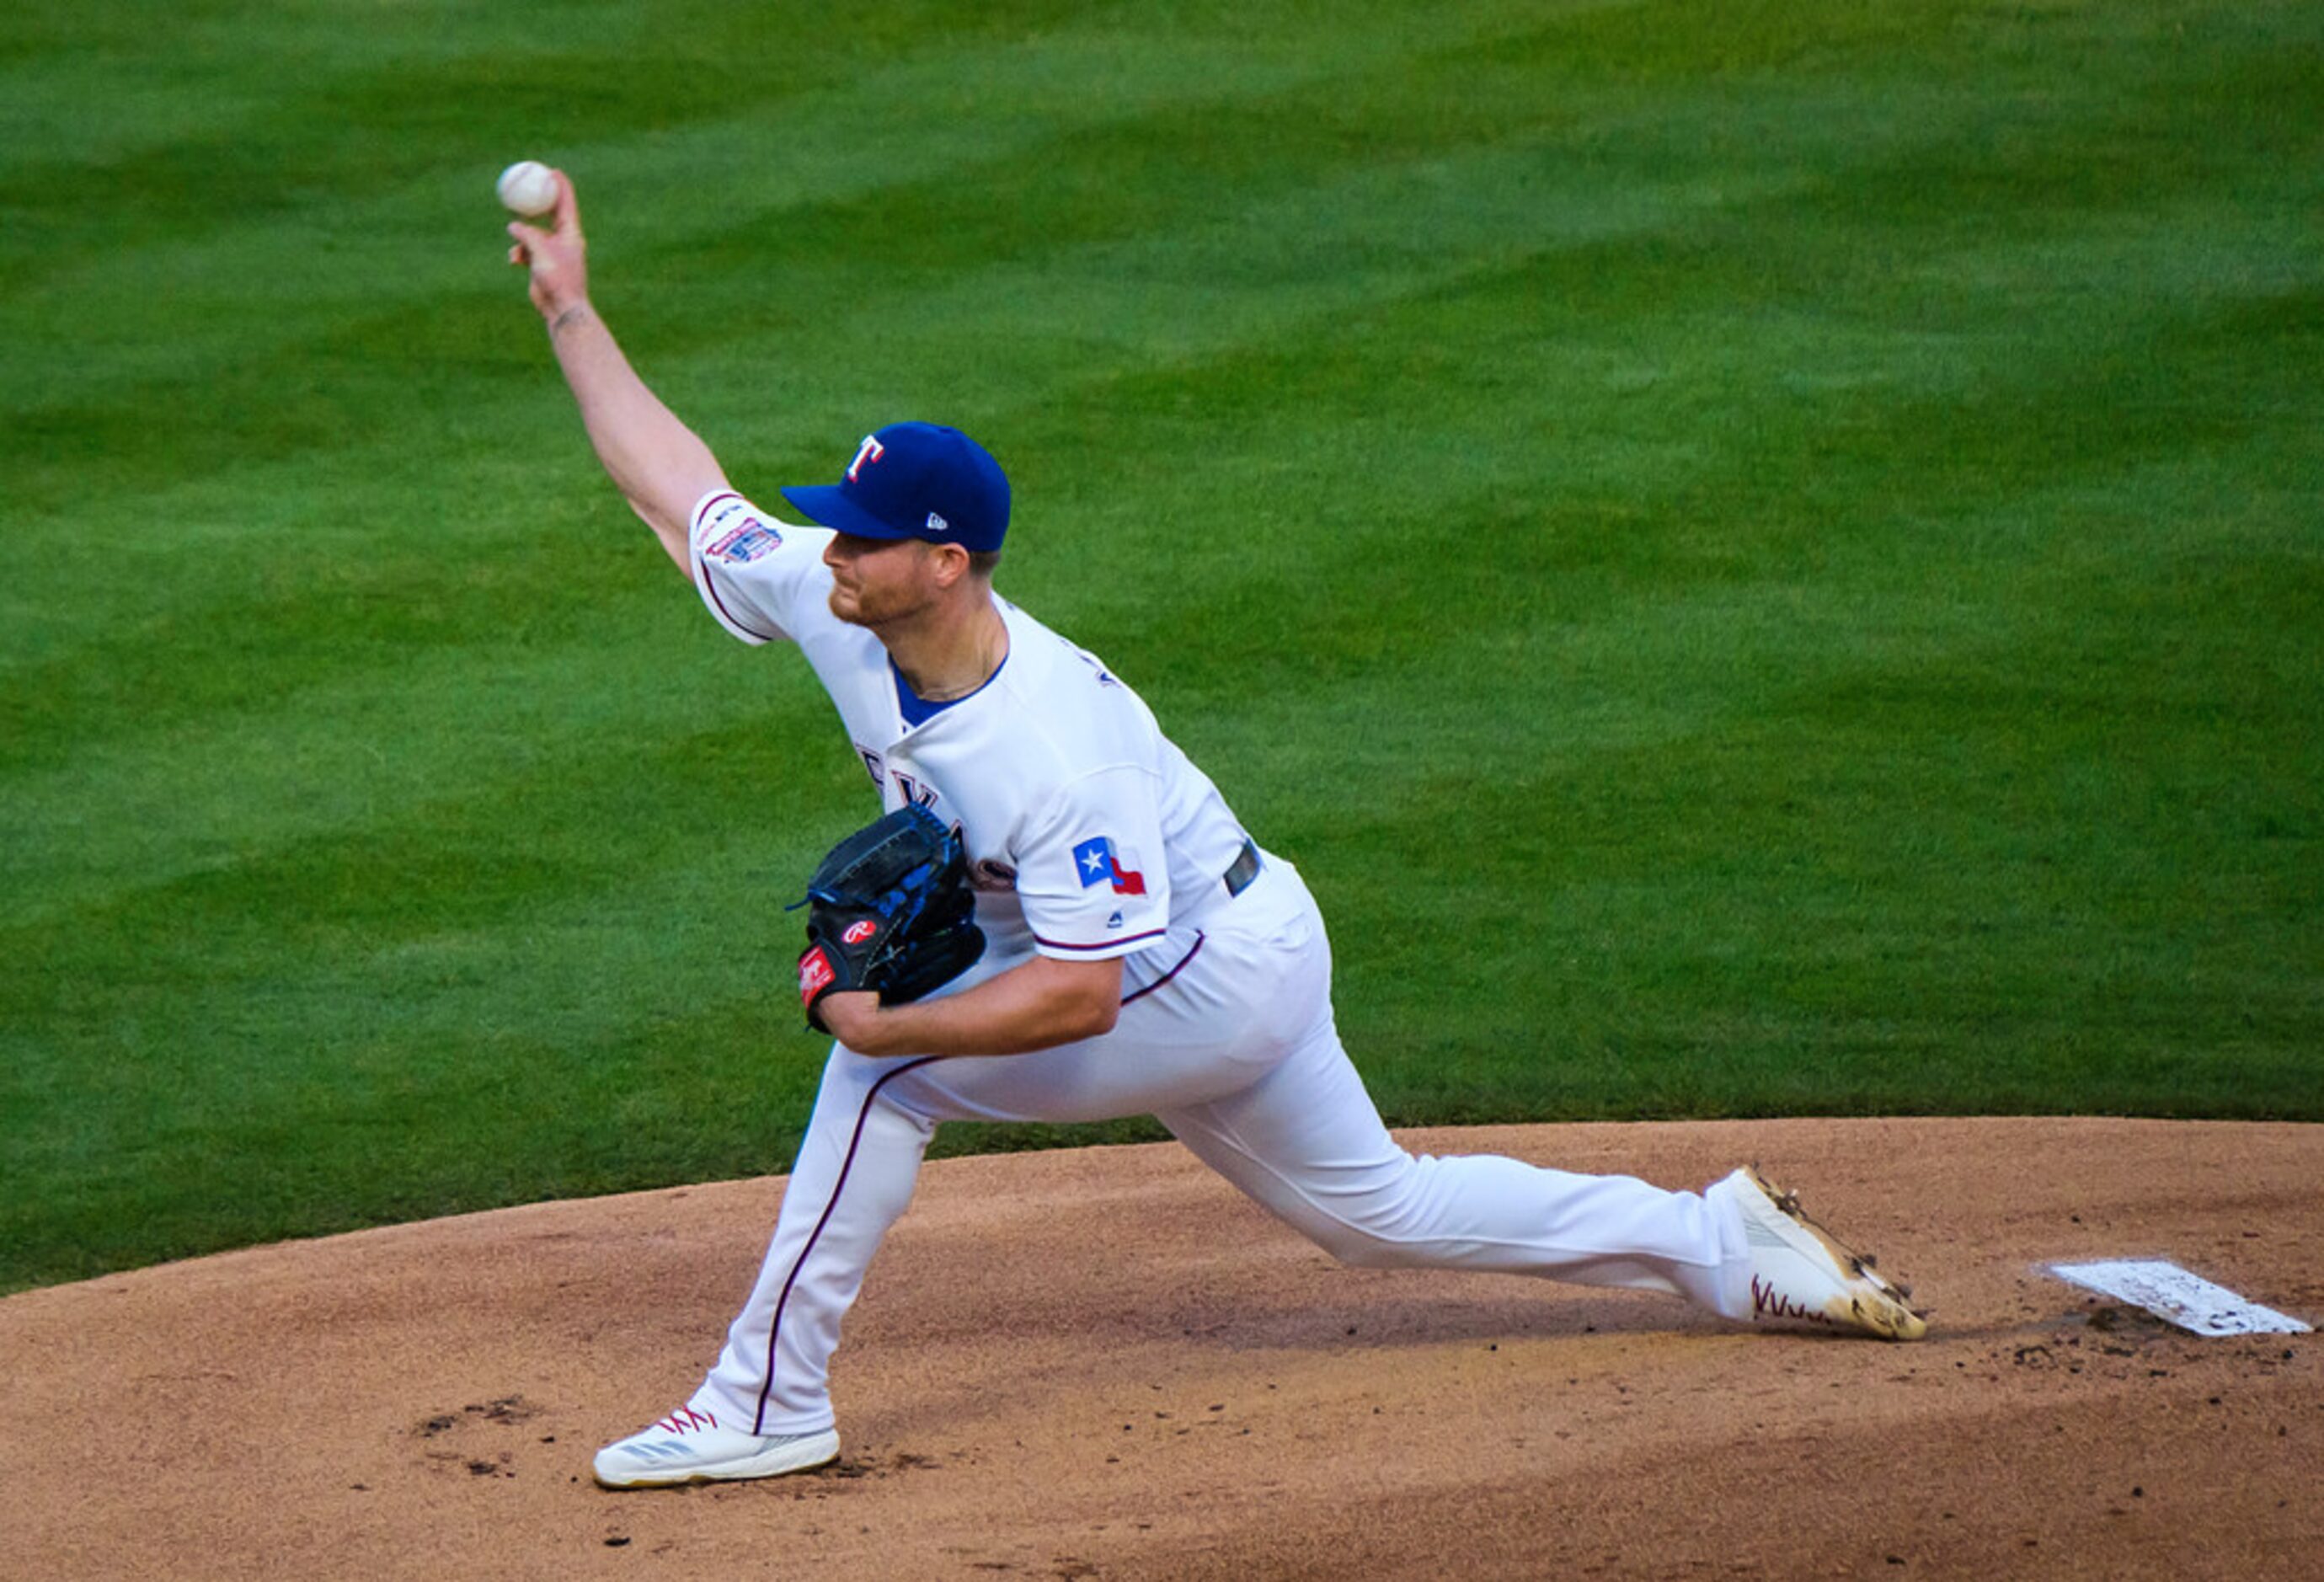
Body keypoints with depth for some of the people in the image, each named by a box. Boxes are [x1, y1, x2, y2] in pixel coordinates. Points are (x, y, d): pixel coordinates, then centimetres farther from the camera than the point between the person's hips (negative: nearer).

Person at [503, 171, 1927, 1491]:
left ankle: (770, 1402, -11)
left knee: (887, 1065, -19)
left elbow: (1081, 995, -36)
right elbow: (678, 486, -3)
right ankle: (1721, 1239, 32)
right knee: (1381, 1209, 22)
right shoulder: (829, 602, -13)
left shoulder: (1057, 753, -35)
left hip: (1213, 974, -9)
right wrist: (570, 307, -7)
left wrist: (894, 1023, -36)